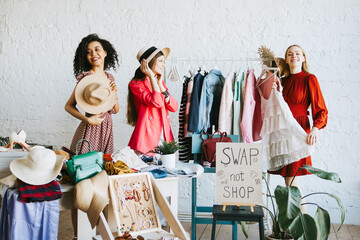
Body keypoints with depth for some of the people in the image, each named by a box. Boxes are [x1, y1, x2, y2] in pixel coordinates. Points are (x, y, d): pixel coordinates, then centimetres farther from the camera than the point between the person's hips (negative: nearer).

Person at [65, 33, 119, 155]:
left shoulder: (109, 78, 9)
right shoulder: (86, 77, -8)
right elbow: (68, 106, -9)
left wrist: (114, 94, -4)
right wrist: (87, 119, -20)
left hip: (107, 128, 6)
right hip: (90, 129, -6)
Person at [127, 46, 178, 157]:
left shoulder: (160, 83, 17)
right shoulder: (136, 84, -4)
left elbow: (174, 107, 4)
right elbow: (156, 102, -20)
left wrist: (160, 84, -1)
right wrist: (151, 76, -11)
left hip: (164, 138, 6)